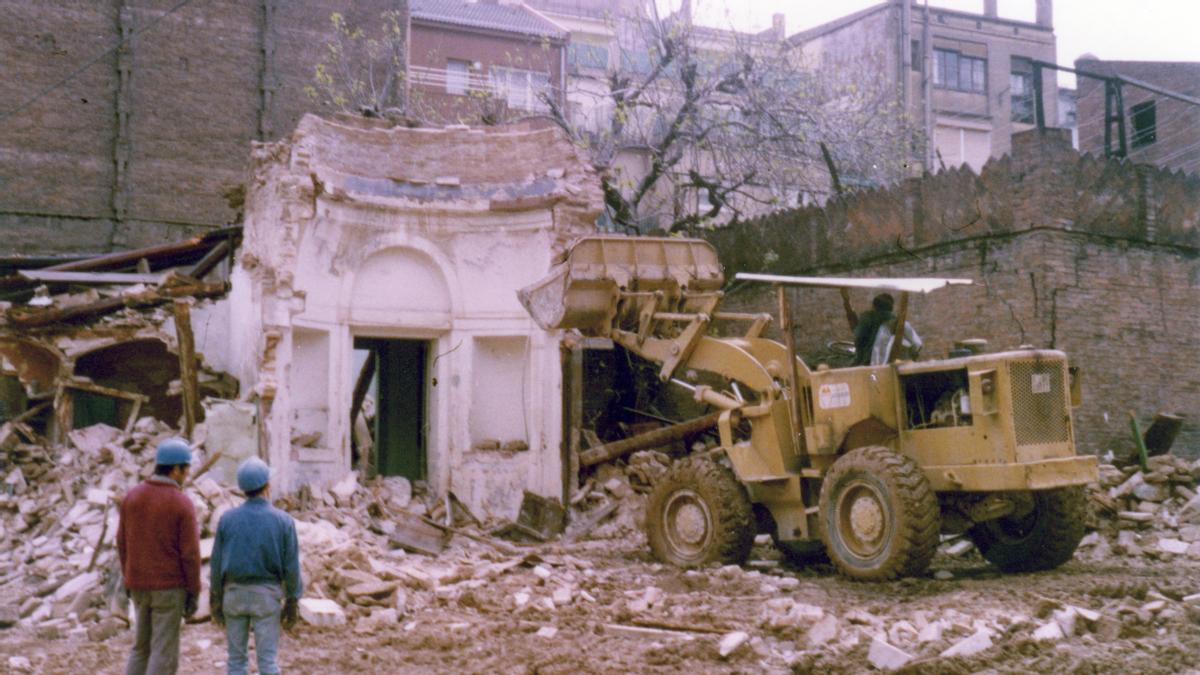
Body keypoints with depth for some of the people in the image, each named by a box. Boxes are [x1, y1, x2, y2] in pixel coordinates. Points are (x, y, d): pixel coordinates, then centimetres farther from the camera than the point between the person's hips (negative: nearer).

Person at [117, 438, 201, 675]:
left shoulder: (132, 496, 1)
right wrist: (194, 593, -5)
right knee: (164, 653, 1)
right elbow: (190, 553, -14)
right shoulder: (183, 504, -15)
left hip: (140, 585, 6)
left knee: (142, 647, 20)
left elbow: (123, 542, 7)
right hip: (169, 586, -6)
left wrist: (129, 579, 18)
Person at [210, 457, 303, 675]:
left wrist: (215, 601, 10)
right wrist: (292, 603, 2)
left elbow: (217, 564, 0)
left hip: (234, 593, 2)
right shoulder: (283, 521, -8)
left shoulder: (227, 519, -3)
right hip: (266, 595, -2)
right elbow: (291, 567, -7)